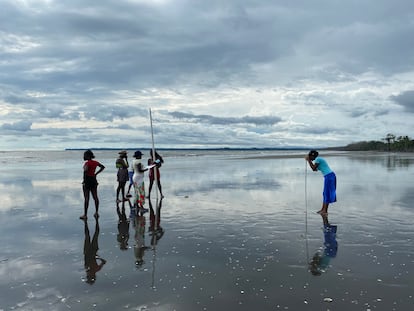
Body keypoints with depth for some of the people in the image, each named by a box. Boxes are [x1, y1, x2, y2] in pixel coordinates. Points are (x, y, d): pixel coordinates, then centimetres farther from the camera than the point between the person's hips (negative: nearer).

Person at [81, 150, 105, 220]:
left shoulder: (87, 163, -14)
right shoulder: (95, 162, 6)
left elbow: (85, 171, -31)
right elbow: (102, 167, 21)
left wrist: (84, 180, -21)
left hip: (87, 180, -7)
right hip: (94, 180, 7)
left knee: (86, 198, -1)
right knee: (95, 197, 11)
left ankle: (85, 215, 4)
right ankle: (96, 213, 17)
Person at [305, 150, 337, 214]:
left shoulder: (317, 159, -8)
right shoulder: (319, 159, 20)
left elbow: (313, 169, -9)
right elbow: (315, 169, 24)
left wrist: (308, 160, -3)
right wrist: (309, 161, 21)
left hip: (329, 176, -10)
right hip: (330, 176, 10)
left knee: (327, 193, -3)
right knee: (326, 193, 13)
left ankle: (325, 210, 3)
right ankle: (322, 209, 20)